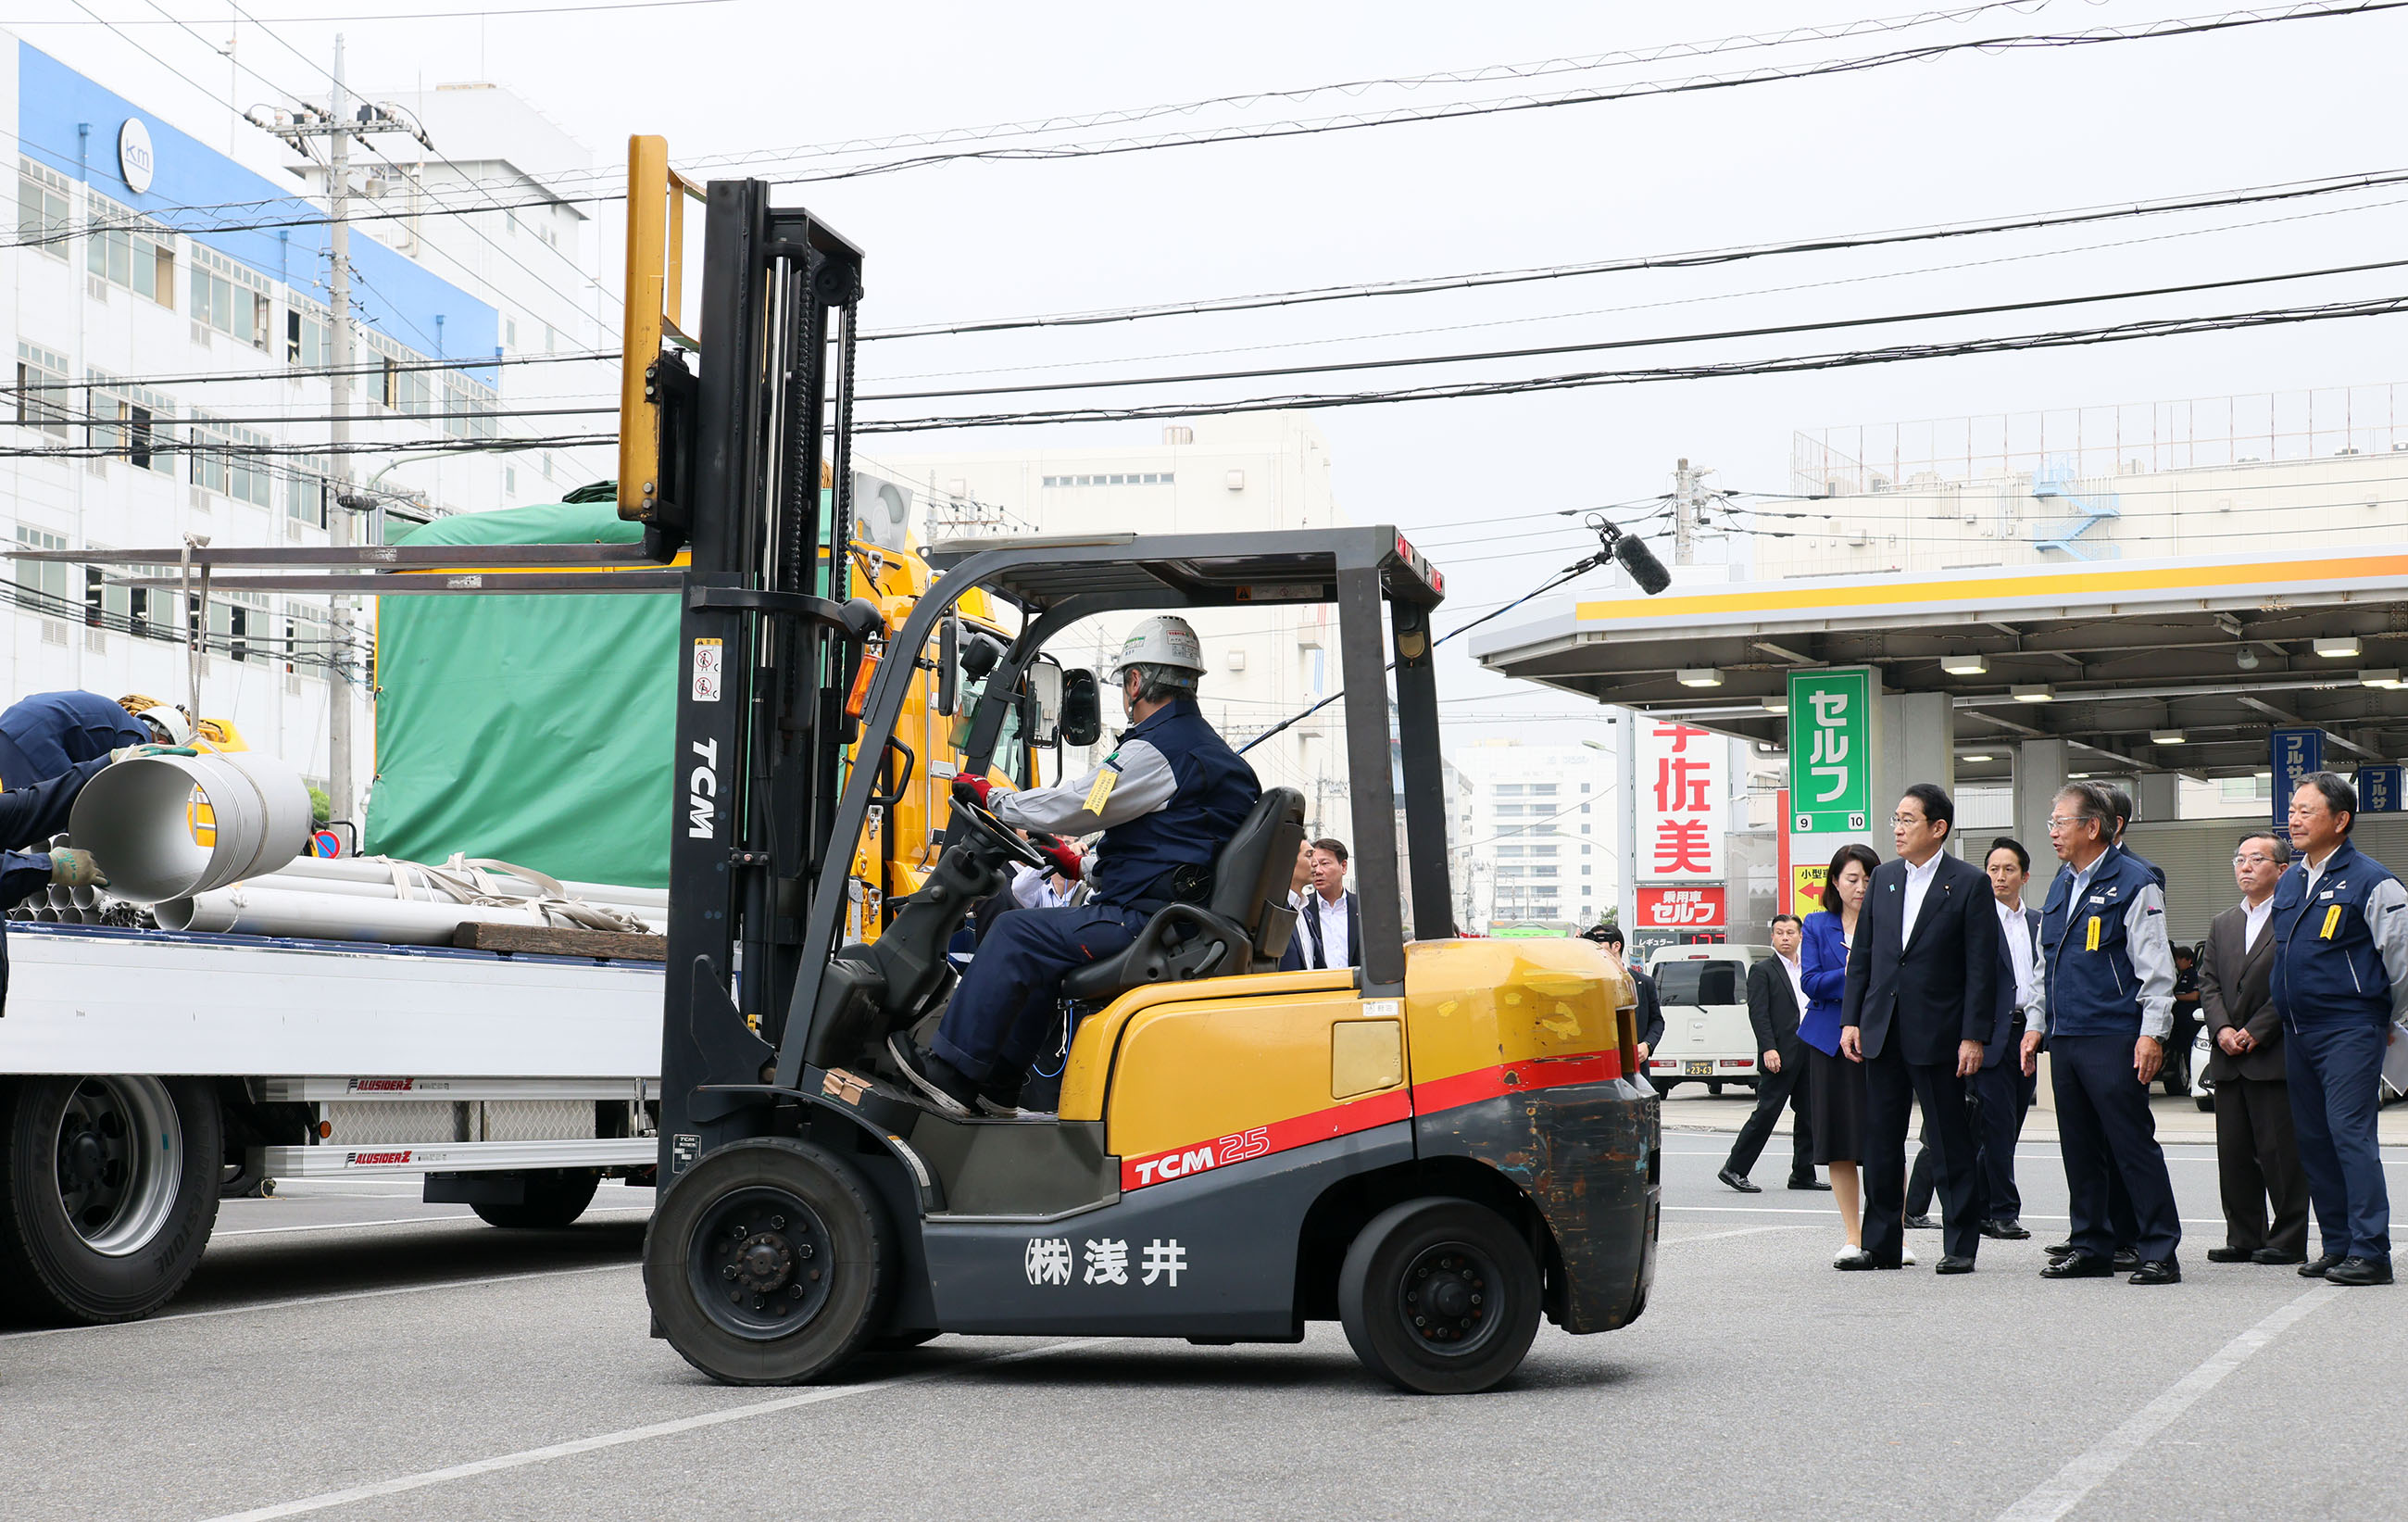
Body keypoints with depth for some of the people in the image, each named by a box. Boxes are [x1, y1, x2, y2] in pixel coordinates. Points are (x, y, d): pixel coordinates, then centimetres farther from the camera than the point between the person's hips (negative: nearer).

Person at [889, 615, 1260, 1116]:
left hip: (1143, 924, -11)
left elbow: (1068, 807, -11)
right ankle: (998, 1086, 21)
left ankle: (948, 1070, -5)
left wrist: (990, 796, 5)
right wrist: (1082, 868, 31)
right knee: (1045, 950, 23)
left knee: (1017, 935, -8)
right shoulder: (1209, 749, 19)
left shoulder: (1157, 751, -14)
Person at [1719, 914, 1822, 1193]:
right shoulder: (1762, 971, -2)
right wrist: (1768, 1049, -19)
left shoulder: (1810, 970, 18)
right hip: (1781, 1055, -7)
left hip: (1810, 1054, 7)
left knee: (1808, 1117, 8)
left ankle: (1803, 1174, 16)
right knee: (1766, 1113, -7)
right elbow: (1758, 1013, -10)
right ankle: (1734, 1169, -1)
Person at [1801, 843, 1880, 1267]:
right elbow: (1811, 984, 0)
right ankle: (1854, 1238, 10)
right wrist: (1853, 973, -13)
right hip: (1830, 1041, 2)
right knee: (1838, 1143, 3)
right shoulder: (1817, 926, 10)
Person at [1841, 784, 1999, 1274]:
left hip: (1937, 1034, -5)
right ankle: (1881, 1243, 16)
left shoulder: (1969, 884, -4)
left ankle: (1960, 1245, 10)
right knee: (1880, 1141, 8)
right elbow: (1862, 954, 14)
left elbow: (1981, 967, -7)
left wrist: (1974, 1036, -12)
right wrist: (1851, 1019, 7)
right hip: (1882, 1032, 5)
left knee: (1951, 1142, 2)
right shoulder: (1884, 877, 11)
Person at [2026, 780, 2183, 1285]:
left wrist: (2152, 1033, -15)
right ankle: (2091, 1248, 18)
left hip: (2113, 1039, -8)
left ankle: (2158, 1252, 0)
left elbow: (2155, 966, -10)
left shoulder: (2133, 883, -6)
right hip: (2065, 1037, 8)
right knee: (2079, 1148, 10)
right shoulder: (2062, 886, 17)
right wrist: (2036, 1026, 20)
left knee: (2133, 1145, -5)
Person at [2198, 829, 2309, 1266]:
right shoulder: (2222, 925, 18)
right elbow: (2208, 983, 12)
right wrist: (2222, 1029, -5)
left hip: (2275, 1056, -6)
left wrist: (2255, 1032, -13)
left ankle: (2288, 1240, 4)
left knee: (2281, 1151, -3)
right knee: (2233, 1153, 7)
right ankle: (2244, 1238, 14)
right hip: (2229, 1060, 6)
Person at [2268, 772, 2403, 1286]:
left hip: (2350, 1031, -8)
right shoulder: (2288, 884, 14)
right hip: (2298, 1031, 8)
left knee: (2351, 1135, -12)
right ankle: (2336, 1245, 16)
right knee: (2313, 1140, 8)